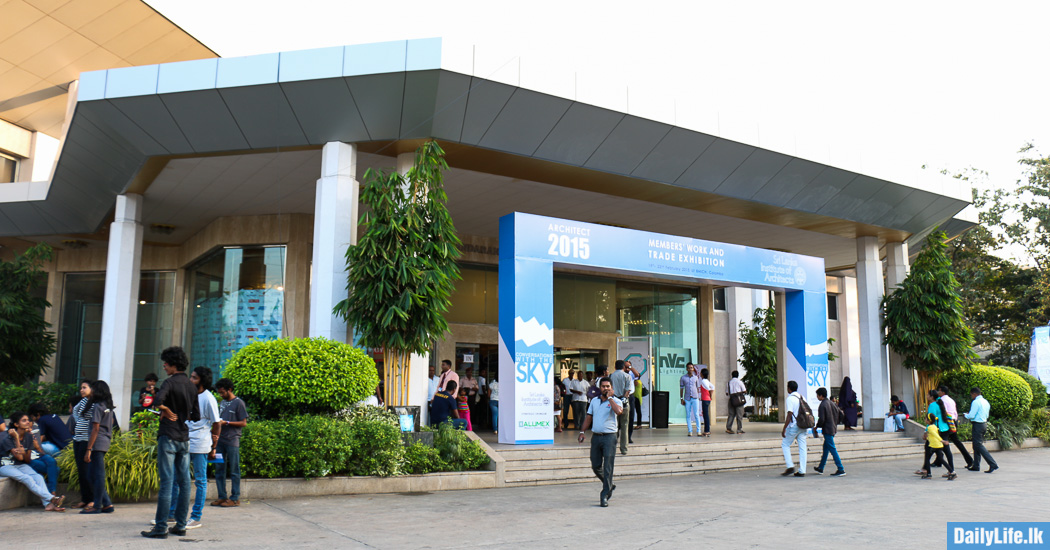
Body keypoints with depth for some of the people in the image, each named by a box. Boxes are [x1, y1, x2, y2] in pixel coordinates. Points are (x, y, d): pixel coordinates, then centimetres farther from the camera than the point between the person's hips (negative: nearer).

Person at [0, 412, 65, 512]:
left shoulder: (28, 437, 4)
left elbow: (27, 460, 5)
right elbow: (19, 458, -20)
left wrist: (23, 452, -19)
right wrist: (16, 438, -21)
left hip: (21, 465, 6)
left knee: (38, 477, -23)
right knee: (26, 478, -32)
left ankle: (47, 504, -39)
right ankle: (52, 499, -41)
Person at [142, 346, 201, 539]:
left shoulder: (171, 382, -10)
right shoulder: (191, 386, 11)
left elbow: (157, 401, -30)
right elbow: (196, 416, 15)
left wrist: (167, 411, -13)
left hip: (168, 436, -7)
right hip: (184, 437, 7)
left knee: (166, 481, -5)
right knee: (184, 481, 8)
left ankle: (161, 527, -1)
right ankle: (180, 525, 13)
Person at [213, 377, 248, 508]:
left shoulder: (238, 403, -6)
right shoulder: (222, 403, 16)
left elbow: (243, 423, -8)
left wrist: (226, 422, -15)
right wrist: (217, 422, 3)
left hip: (232, 441, -7)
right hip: (220, 440, 7)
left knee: (234, 471, -2)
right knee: (219, 470, 9)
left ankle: (235, 498, 3)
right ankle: (221, 497, 17)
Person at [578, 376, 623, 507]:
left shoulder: (615, 401, -2)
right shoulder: (594, 401, 13)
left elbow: (619, 411, -25)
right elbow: (589, 417, 19)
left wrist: (610, 398, -16)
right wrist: (583, 431, 12)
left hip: (609, 437, -5)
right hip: (596, 436, 5)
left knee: (607, 468, -5)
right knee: (595, 466, 10)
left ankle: (605, 495, 1)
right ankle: (609, 486, 33)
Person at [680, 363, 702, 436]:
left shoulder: (696, 377, 7)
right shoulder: (683, 378, 3)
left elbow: (697, 388, 15)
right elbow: (681, 389, 6)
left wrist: (698, 397, 12)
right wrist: (681, 399, 1)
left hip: (695, 398, 0)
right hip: (687, 399, 0)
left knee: (696, 414, -4)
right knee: (688, 415, 1)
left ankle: (698, 431, 1)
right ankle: (689, 431, 6)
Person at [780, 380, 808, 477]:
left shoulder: (790, 399, -11)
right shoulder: (802, 398, 12)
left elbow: (790, 415, -16)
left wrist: (784, 429, -13)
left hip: (794, 426, -7)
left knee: (785, 445, 8)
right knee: (802, 448, 6)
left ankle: (790, 466, -2)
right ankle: (802, 471, 6)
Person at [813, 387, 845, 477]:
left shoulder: (822, 405, -15)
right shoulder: (832, 403, 10)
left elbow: (821, 419, -19)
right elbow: (838, 414, 15)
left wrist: (817, 427, -3)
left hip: (827, 429, -9)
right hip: (833, 428, 9)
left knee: (832, 449, -8)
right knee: (826, 448, 17)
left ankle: (841, 469, -11)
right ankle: (820, 468, 26)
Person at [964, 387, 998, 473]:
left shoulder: (976, 402, -15)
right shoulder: (985, 401, 13)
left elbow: (971, 415, -19)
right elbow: (986, 415, 20)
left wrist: (966, 414, 3)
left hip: (978, 425, -9)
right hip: (984, 423, 9)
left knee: (979, 445, -7)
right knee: (976, 445, 15)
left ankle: (993, 464, -14)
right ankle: (976, 466, 21)